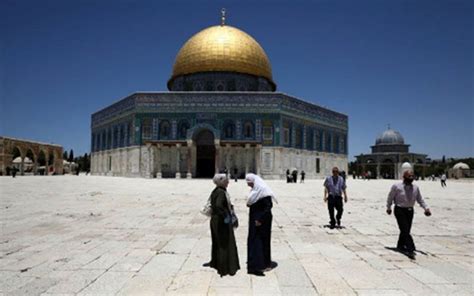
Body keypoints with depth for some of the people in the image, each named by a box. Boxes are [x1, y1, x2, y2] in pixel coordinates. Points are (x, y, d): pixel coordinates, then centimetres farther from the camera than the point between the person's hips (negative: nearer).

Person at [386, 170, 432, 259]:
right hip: (400, 210, -5)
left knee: (406, 230, 13)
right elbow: (390, 197, 0)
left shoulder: (415, 188, 3)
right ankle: (410, 249, -11)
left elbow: (420, 199, 9)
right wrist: (389, 207, 6)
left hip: (410, 210, 5)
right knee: (405, 230, -12)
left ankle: (400, 246, 31)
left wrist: (426, 208, -5)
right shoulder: (396, 186, -11)